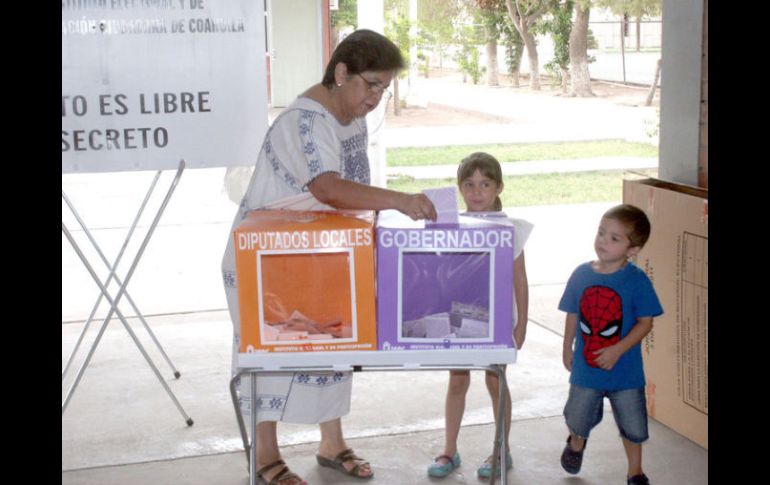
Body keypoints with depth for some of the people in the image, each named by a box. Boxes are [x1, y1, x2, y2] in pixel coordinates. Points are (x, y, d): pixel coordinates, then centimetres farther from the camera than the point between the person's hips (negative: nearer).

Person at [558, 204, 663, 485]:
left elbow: (646, 322, -15)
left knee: (632, 424, 12)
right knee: (578, 418, 20)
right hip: (585, 368, 3)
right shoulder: (581, 274, -6)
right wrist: (567, 349, 11)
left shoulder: (637, 280, -16)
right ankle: (576, 443, 53)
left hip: (625, 370, -3)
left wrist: (617, 350, -23)